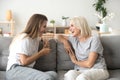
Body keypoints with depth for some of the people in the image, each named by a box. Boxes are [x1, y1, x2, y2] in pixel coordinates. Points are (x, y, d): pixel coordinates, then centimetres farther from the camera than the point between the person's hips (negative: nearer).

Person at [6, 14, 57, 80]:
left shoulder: (35, 39, 18)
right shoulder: (24, 38, -9)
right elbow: (24, 61, -16)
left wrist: (43, 49, 7)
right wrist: (41, 53, -8)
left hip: (27, 70, 8)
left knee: (53, 74, -19)